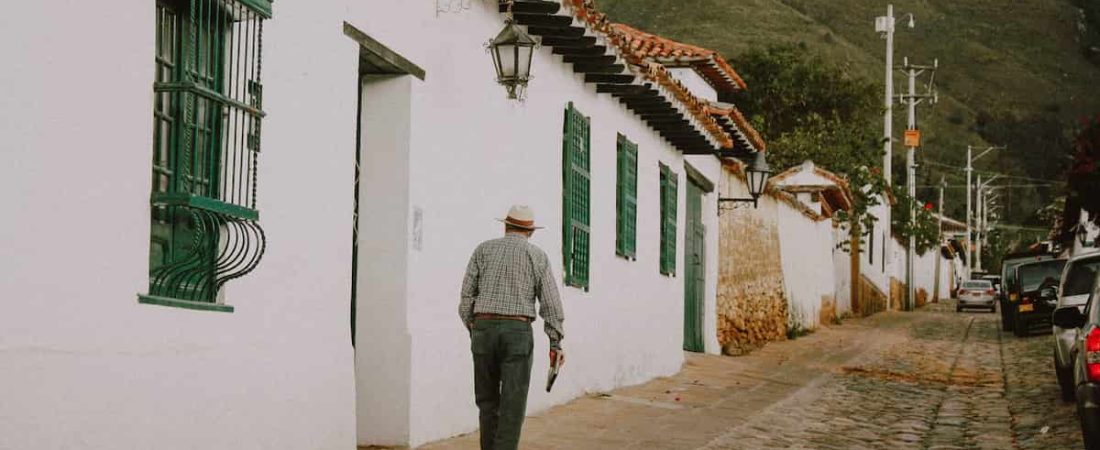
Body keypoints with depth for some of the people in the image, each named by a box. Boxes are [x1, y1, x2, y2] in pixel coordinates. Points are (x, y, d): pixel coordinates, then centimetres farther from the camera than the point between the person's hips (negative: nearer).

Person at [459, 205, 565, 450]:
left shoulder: (484, 249, 9)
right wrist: (555, 342, 3)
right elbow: (551, 303, -1)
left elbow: (467, 293, 4)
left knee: (487, 399, 14)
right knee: (513, 404, -2)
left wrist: (472, 328, 13)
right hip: (518, 332, -2)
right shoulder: (537, 255, 5)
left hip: (484, 328, 2)